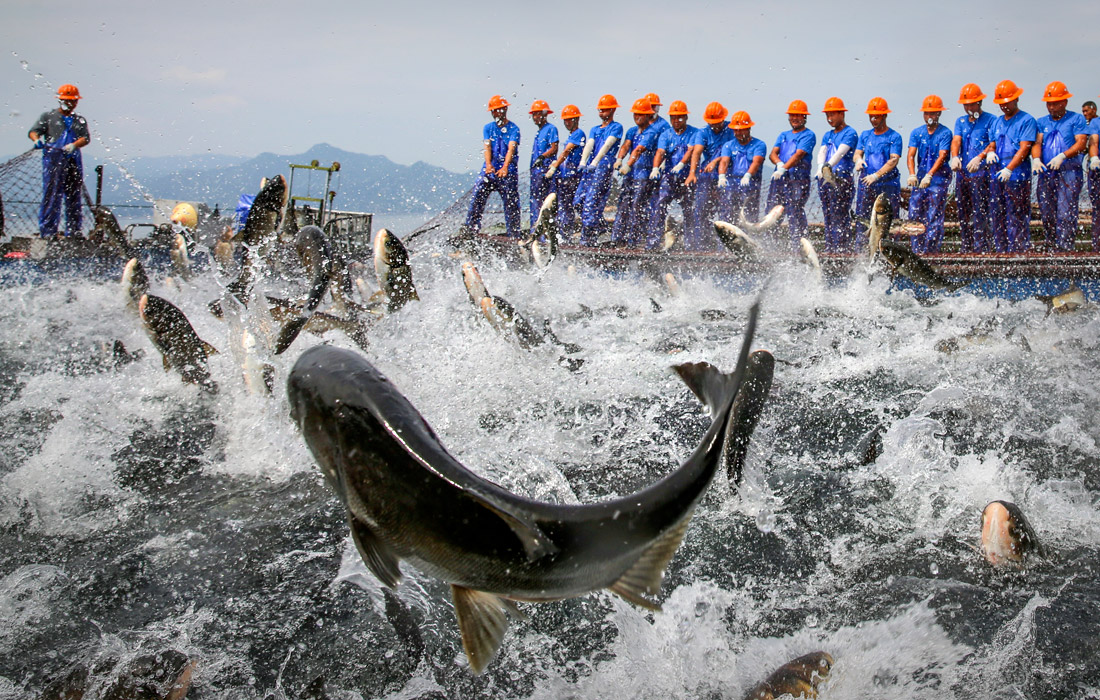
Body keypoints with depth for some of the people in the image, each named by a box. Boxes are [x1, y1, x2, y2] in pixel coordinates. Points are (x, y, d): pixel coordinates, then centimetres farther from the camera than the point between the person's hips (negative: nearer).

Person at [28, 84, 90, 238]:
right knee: (51, 197, -9)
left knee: (75, 198, 5)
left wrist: (73, 146, -16)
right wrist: (37, 139, -21)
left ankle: (74, 233, 12)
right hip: (53, 160, -3)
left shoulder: (80, 120, 20)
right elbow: (34, 131, 4)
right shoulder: (48, 116, 13)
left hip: (74, 161, 4)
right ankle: (47, 232, -9)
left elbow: (86, 137, 4)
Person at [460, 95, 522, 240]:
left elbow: (511, 149, -15)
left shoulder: (513, 129, 0)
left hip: (508, 173, -3)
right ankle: (470, 228, -5)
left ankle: (514, 236, 4)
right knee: (477, 198, -9)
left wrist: (505, 167, -32)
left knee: (511, 204, -2)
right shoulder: (488, 128, 11)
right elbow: (487, 146, -3)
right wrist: (488, 164, -23)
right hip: (489, 170, 3)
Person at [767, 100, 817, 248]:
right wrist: (779, 163, -14)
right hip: (779, 179, 6)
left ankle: (796, 247, -9)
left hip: (798, 180, -6)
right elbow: (773, 153, 10)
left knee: (795, 215, -10)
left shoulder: (808, 135, 2)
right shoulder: (784, 135, 22)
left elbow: (798, 155, -13)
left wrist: (784, 169, -27)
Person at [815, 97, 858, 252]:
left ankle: (843, 248, -10)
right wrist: (821, 167, -19)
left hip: (842, 179, -7)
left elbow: (841, 152, -18)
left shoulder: (850, 133, -2)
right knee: (828, 216, 8)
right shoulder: (827, 135, 20)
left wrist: (829, 166, -34)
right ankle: (830, 247, 12)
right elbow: (822, 152, 3)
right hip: (825, 180, 7)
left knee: (841, 216, -10)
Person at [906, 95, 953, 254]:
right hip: (919, 178, 4)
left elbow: (942, 157, -14)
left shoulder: (945, 133, -4)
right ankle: (917, 250, 7)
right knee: (915, 214, 1)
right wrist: (912, 174, -20)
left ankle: (932, 249, -3)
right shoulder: (916, 133, 8)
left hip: (939, 178, -4)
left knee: (935, 216, -5)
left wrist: (929, 175, -27)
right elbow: (911, 155, -2)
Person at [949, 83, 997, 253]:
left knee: (980, 213, -11)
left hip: (981, 173, -6)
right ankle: (965, 251, 12)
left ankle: (982, 250, -13)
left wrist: (979, 158, -27)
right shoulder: (960, 121, 19)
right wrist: (955, 157, -16)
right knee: (963, 215, 7)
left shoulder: (989, 120, 1)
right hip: (962, 173, 6)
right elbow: (956, 140, 5)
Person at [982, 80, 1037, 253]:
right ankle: (1001, 252, 13)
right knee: (997, 218, 7)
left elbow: (1024, 148, -12)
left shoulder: (1026, 120, -4)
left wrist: (1009, 169, -22)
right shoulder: (997, 122, 19)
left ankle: (1019, 252, -4)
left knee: (1017, 218, -6)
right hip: (997, 176, 7)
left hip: (1017, 176, -7)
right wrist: (990, 152, -3)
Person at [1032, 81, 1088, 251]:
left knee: (1066, 214, -12)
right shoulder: (1041, 122, 18)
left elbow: (1081, 143, -6)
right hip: (1045, 174, 4)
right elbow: (1037, 143, 6)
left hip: (1069, 173, -4)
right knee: (1046, 215, 3)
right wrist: (1036, 159, -16)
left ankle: (1064, 250, -13)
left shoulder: (1076, 119, 5)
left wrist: (1062, 157, -22)